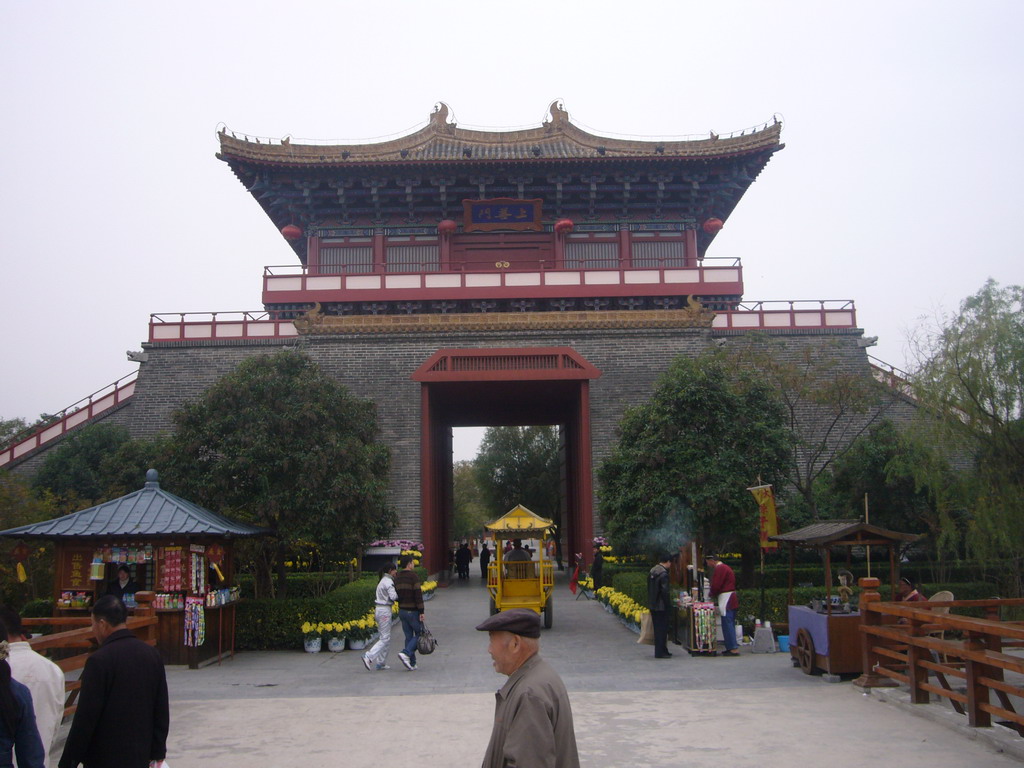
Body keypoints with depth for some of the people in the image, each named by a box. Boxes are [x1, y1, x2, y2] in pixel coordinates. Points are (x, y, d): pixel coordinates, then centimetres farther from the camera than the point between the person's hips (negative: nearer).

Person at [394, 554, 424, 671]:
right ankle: (406, 653, -12)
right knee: (419, 634, 6)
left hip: (402, 610, 7)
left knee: (409, 636, 11)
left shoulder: (397, 577, 9)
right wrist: (421, 611, -16)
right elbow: (418, 594, -18)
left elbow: (396, 594, 13)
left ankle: (412, 663, 10)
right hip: (413, 611, -7)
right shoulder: (413, 576, -14)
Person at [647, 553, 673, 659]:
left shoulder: (652, 571, 11)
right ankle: (660, 652, 1)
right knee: (662, 629, -1)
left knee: (657, 628, 15)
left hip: (652, 605, 9)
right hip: (661, 606, -9)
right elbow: (665, 591, -21)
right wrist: (669, 604, -12)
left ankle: (662, 650, 22)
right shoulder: (663, 574, -18)